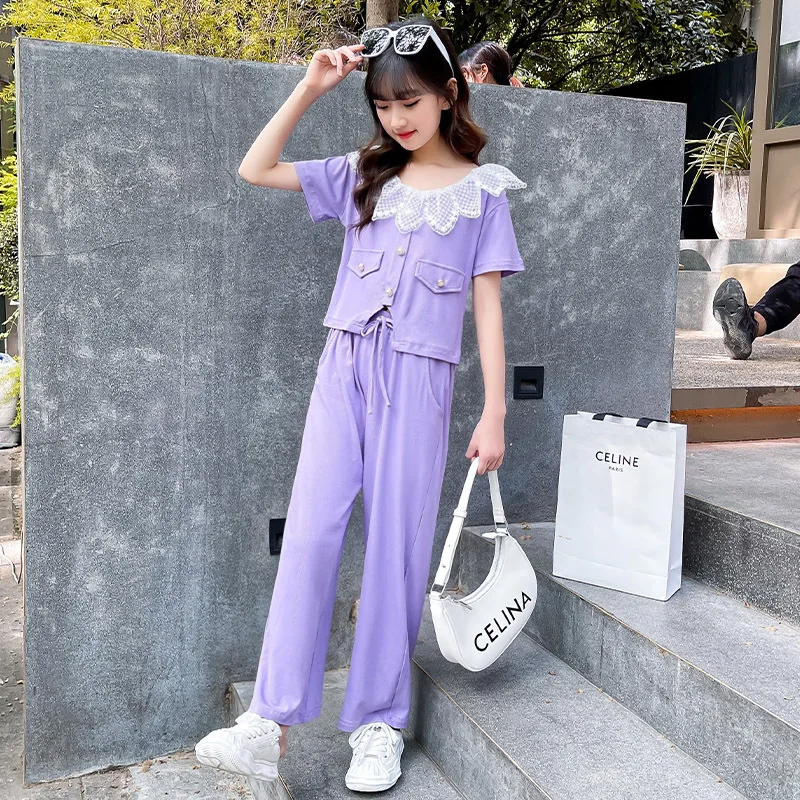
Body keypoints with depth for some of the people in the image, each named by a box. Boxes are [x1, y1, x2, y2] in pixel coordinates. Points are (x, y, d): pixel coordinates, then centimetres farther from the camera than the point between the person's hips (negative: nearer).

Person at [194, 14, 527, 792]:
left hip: (417, 379, -2)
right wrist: (308, 88, 3)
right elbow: (254, 170, 10)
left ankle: (379, 723, 14)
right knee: (309, 533, -6)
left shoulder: (481, 190, 5)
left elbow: (487, 305, 2)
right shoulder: (362, 174, 12)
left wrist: (494, 414, -3)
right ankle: (270, 721, -1)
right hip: (344, 368, 3)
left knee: (396, 546, 1)